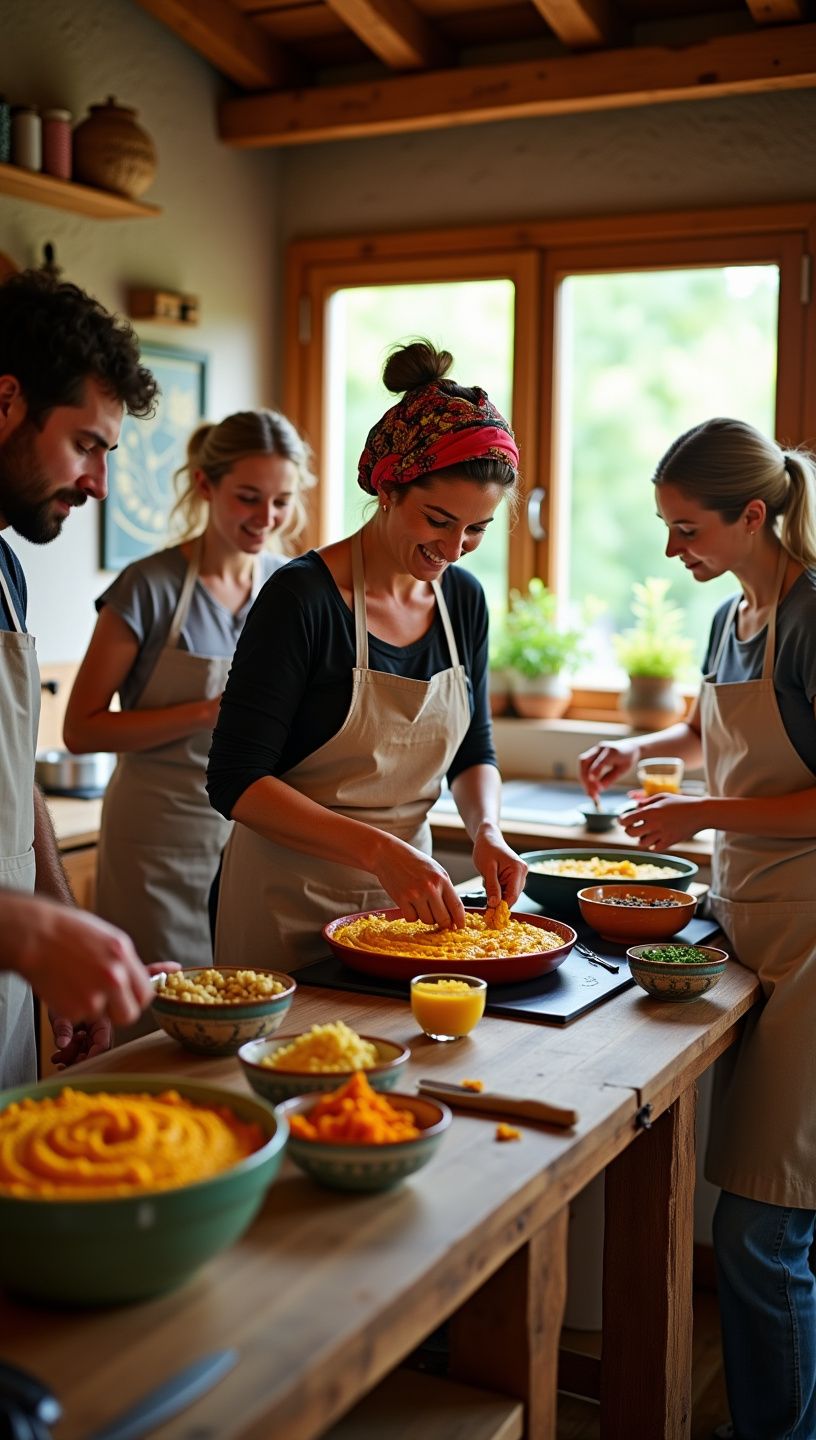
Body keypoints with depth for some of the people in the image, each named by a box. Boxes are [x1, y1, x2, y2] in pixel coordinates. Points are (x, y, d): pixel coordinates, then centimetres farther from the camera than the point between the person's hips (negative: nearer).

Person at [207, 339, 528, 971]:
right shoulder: (303, 596, -17)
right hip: (291, 906, -5)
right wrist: (379, 850, -28)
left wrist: (486, 829, -7)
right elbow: (236, 782, -19)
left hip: (405, 897, 6)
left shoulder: (464, 600, 1)